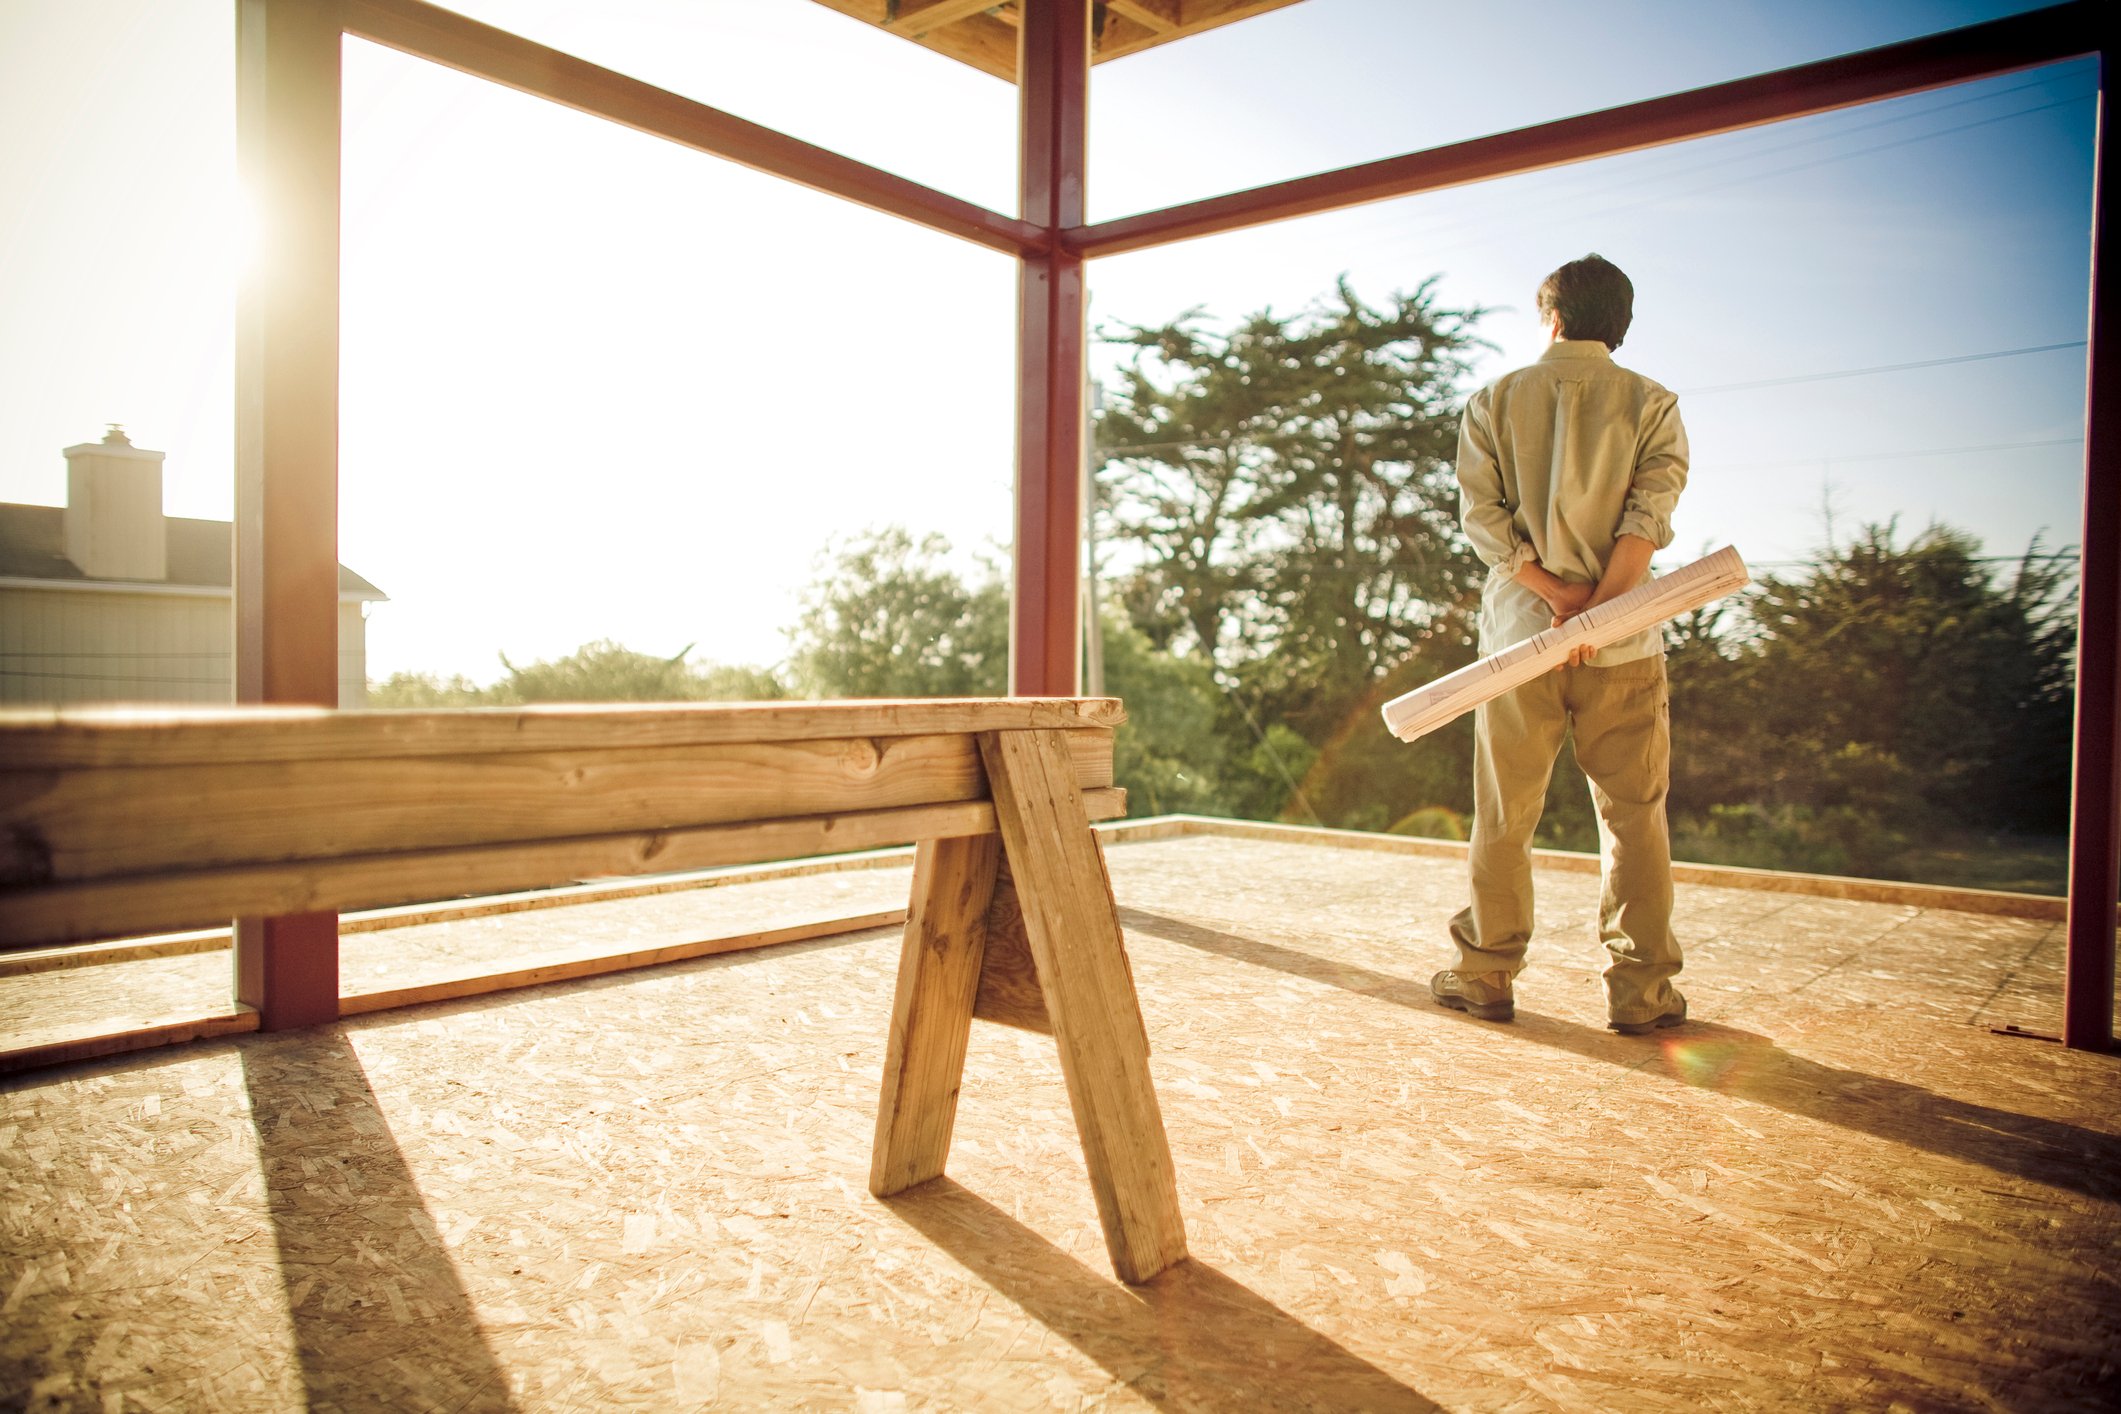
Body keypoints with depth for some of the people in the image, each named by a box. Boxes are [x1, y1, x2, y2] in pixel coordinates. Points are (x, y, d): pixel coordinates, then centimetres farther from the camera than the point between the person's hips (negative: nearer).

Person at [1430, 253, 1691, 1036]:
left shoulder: (1494, 400, 6)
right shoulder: (1651, 404, 5)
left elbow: (1482, 513, -5)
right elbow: (1649, 515, -11)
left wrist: (1553, 592, -10)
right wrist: (1599, 606, -17)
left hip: (1520, 631, 1)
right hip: (1623, 642, 0)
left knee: (1503, 816, 9)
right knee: (1634, 815, 7)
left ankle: (1488, 974, 16)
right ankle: (1640, 989, 9)